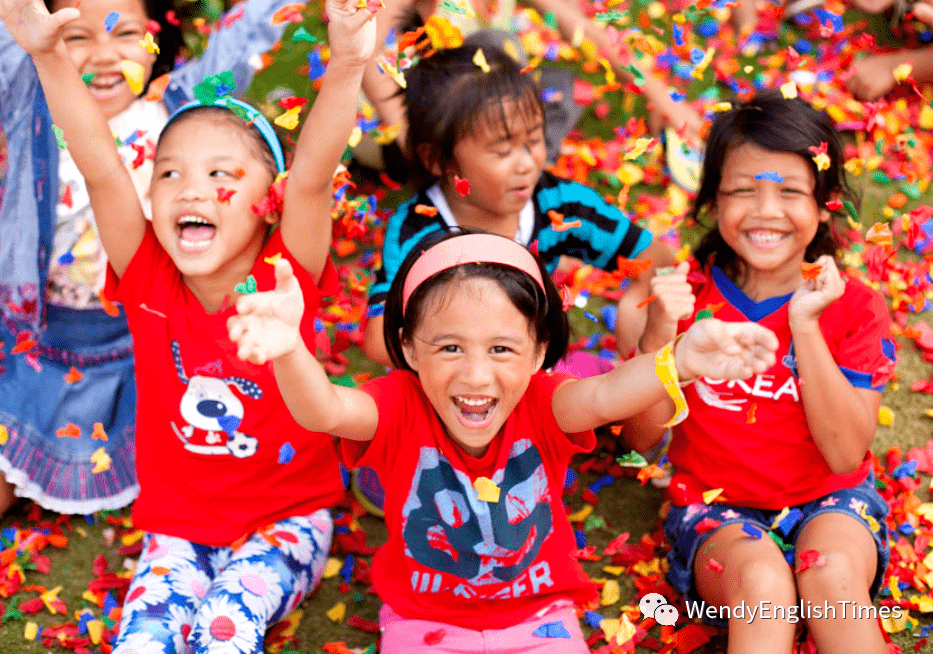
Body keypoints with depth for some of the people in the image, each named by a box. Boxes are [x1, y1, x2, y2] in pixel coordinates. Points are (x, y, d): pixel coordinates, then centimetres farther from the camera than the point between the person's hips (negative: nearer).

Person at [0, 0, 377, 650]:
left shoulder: (285, 276, -12)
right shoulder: (150, 279, -8)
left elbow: (312, 176, -29)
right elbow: (101, 169, -20)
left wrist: (346, 65, -45)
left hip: (286, 518, -1)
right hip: (178, 526, 2)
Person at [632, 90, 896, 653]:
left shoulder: (855, 307, -4)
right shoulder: (689, 295, -3)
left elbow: (845, 453, -13)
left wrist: (805, 324, -20)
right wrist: (661, 333, -21)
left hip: (830, 501, 1)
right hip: (718, 508, 0)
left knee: (832, 571, -32)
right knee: (761, 579, -32)